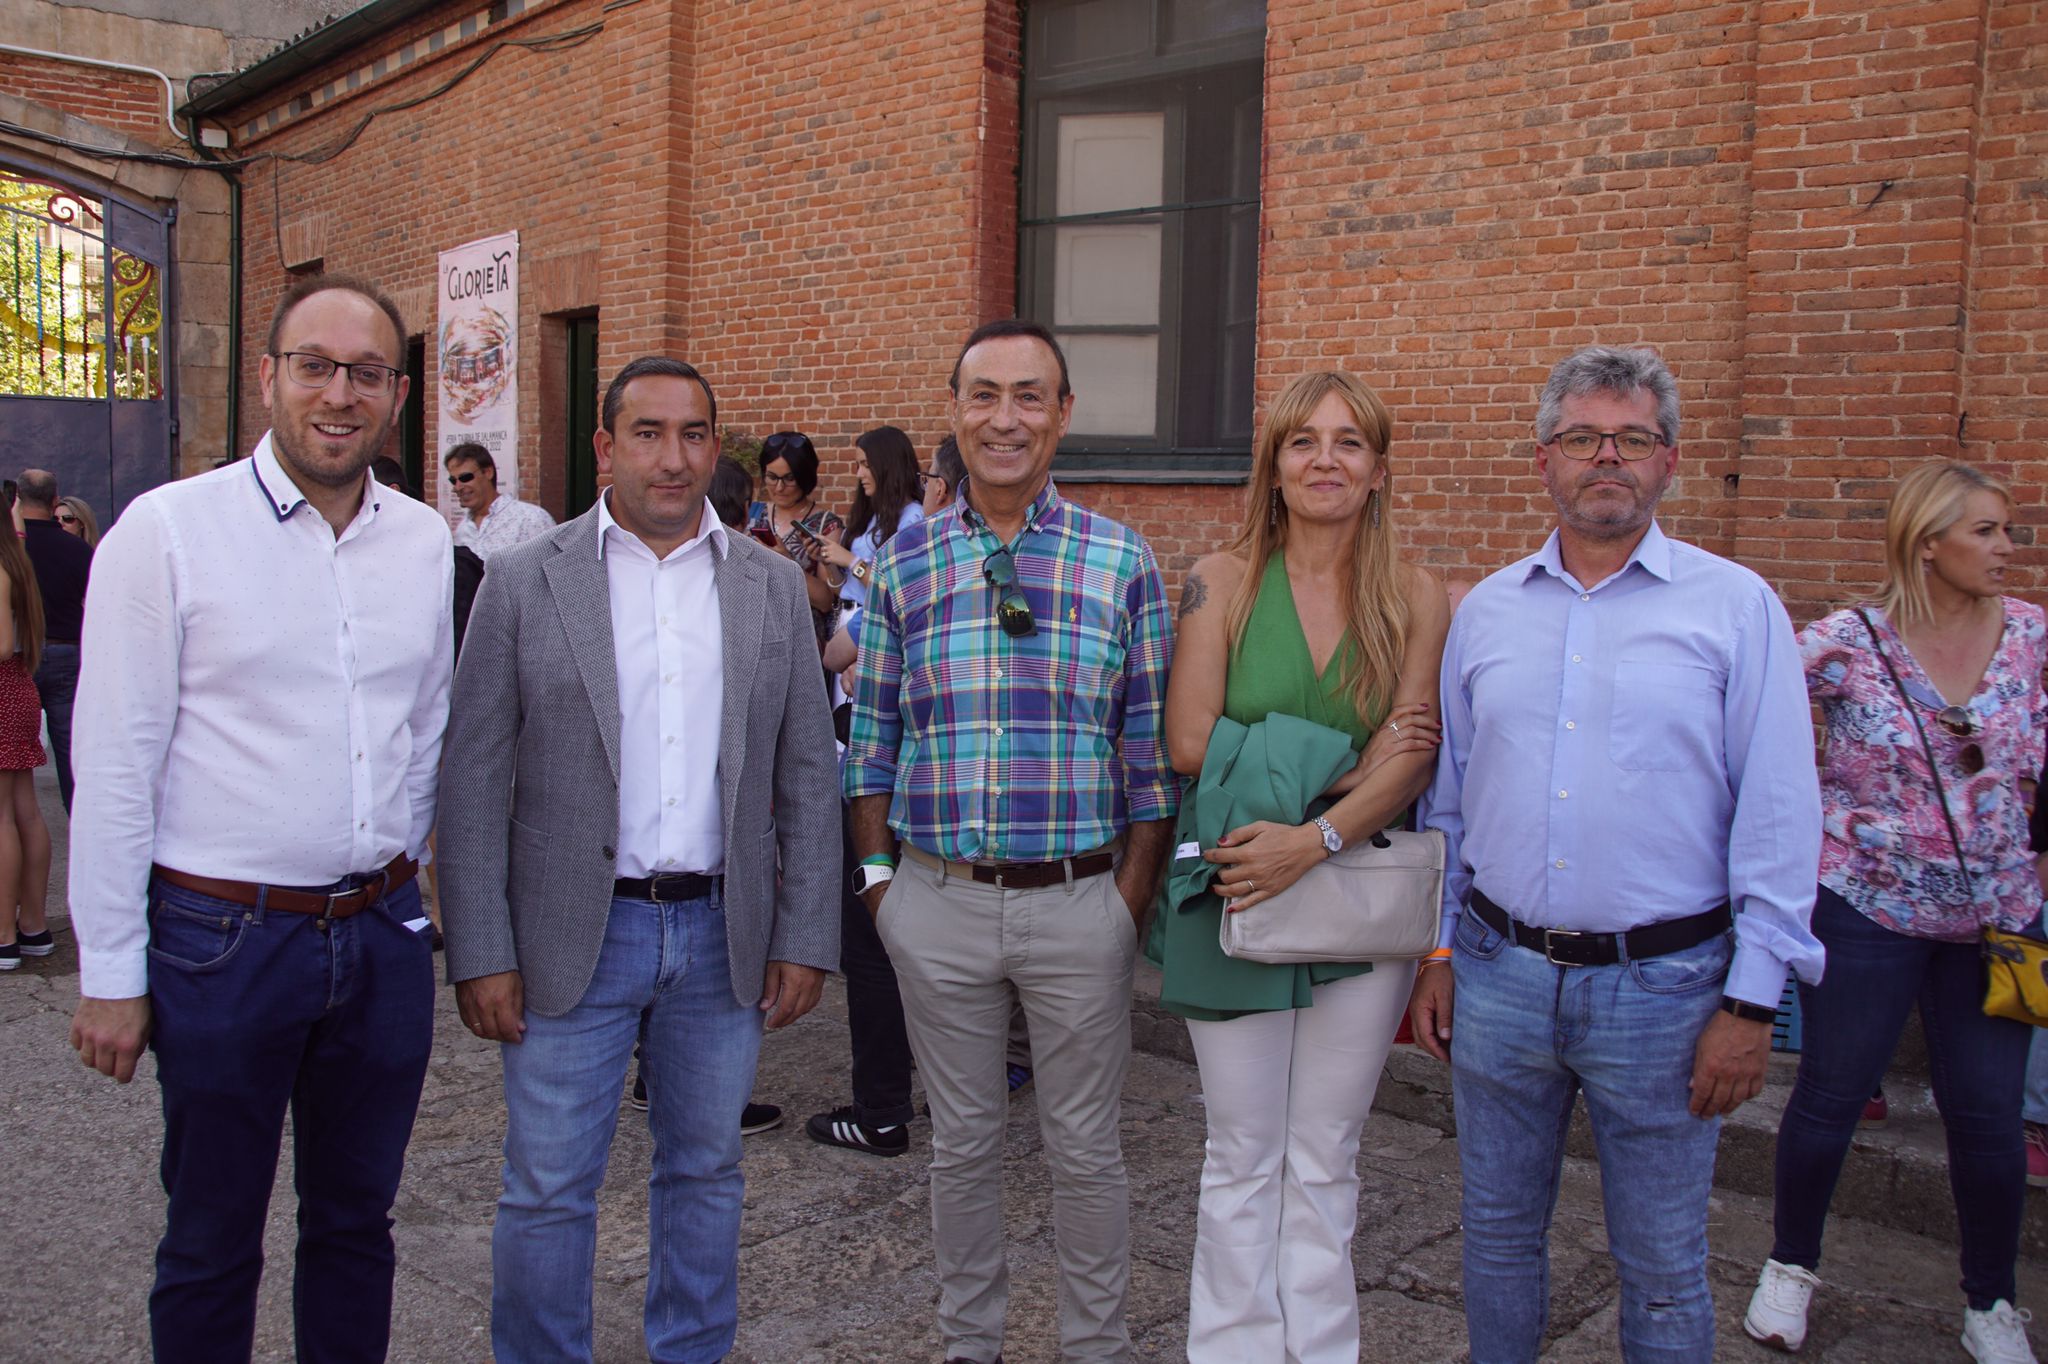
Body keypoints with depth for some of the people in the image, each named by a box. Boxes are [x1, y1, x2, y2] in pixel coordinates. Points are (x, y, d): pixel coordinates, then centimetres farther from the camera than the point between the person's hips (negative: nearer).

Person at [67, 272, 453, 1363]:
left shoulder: (423, 539, 4)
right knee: (211, 1243, 12)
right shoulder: (166, 530, -9)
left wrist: (396, 878, 15)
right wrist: (109, 975, -8)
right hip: (224, 940, -4)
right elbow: (113, 766, -9)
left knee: (357, 1222, 18)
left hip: (382, 936, 4)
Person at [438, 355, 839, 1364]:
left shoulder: (772, 587, 5)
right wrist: (482, 953, -8)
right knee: (548, 1194, 7)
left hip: (723, 936, 3)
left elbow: (806, 776, 6)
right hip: (573, 938, -2)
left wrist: (805, 937, 1)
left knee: (704, 1174, 16)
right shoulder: (524, 582, -3)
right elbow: (474, 780, -4)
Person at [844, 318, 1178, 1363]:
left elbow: (1151, 747, -1)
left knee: (1084, 1149, 11)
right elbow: (871, 738, 7)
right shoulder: (903, 562, 2)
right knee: (961, 1140, 16)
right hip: (936, 899, 2)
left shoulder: (1122, 562, -3)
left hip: (1078, 899, -1)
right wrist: (877, 874, 2)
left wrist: (1134, 894, -5)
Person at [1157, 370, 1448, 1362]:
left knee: (1324, 1160, 12)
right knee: (1242, 1154, 10)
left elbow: (1413, 758, -9)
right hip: (1233, 897, -1)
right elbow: (1189, 742, -10)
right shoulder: (1221, 582, -2)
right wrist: (1338, 767, -13)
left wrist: (1316, 838, -23)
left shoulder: (1417, 599, 1)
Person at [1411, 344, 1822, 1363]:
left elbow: (1777, 815, -6)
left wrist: (1752, 1001, -9)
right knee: (1498, 1235, 17)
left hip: (1662, 985, -3)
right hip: (1499, 973, 3)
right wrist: (1436, 952, 9)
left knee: (1662, 1266, 10)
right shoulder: (1485, 611, 8)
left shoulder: (1736, 608, -3)